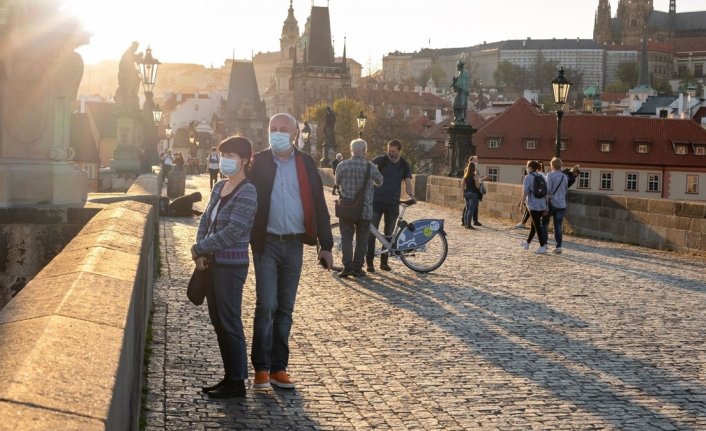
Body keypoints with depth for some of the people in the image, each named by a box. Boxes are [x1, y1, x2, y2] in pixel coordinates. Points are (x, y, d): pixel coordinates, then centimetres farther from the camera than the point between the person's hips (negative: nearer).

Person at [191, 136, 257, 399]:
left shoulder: (246, 193, -14)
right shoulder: (219, 187, 11)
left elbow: (233, 232, -20)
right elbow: (206, 220, 13)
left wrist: (199, 249, -13)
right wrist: (200, 254, -2)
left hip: (231, 266, -8)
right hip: (213, 264, 8)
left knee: (229, 323, -2)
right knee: (218, 322, 13)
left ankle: (237, 382, 8)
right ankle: (229, 376, 23)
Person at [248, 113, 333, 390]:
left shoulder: (306, 164, 6)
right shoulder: (258, 163, 0)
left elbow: (318, 205, 7)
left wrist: (325, 245, 4)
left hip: (294, 244, 3)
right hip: (266, 243, -2)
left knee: (285, 308, 8)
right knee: (266, 305, -7)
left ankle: (279, 368, 16)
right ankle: (261, 368, 3)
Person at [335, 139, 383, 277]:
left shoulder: (342, 165, -6)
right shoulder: (371, 167, -8)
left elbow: (337, 182, 10)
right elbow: (380, 182, 9)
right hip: (364, 209, -1)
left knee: (346, 238, 8)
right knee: (361, 240, 10)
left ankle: (347, 267, 0)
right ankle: (357, 268, 12)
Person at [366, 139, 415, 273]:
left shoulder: (404, 165, 5)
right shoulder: (380, 160, -4)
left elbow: (407, 182, -3)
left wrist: (410, 194, -24)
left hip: (392, 203, 3)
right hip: (376, 201, -3)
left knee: (389, 234, 8)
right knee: (371, 232, -7)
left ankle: (384, 261, 18)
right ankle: (369, 262, -2)